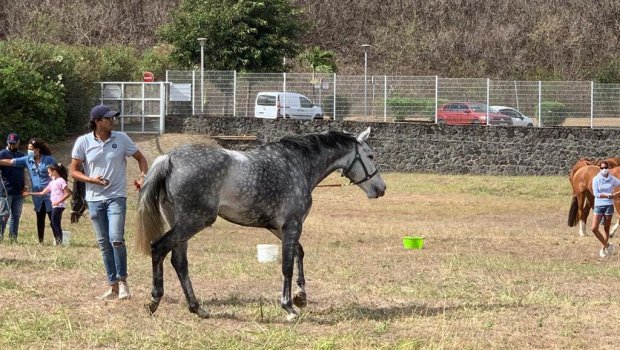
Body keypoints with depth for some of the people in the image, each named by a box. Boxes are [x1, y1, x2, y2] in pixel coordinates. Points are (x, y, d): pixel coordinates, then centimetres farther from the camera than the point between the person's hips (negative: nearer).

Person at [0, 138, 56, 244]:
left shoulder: (49, 160, -5)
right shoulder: (27, 160, 5)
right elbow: (10, 162, 3)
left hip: (50, 194, -5)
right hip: (37, 195, 5)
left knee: (53, 218, -5)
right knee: (40, 219, 9)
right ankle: (40, 241, 15)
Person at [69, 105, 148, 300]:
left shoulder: (121, 139, -2)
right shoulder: (83, 142, -3)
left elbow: (140, 158, 10)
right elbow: (73, 171, 1)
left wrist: (143, 177, -9)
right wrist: (91, 179, -16)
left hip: (116, 197, -1)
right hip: (94, 198, 1)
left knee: (116, 239, -16)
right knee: (104, 244, 7)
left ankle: (122, 281, 0)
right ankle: (113, 286, 15)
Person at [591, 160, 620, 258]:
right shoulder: (596, 179, -3)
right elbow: (596, 194, -10)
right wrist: (609, 196, -17)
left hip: (609, 205, 0)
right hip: (598, 205, 0)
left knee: (606, 229, 6)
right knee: (594, 228, -10)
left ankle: (604, 249, 21)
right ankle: (607, 245, 6)